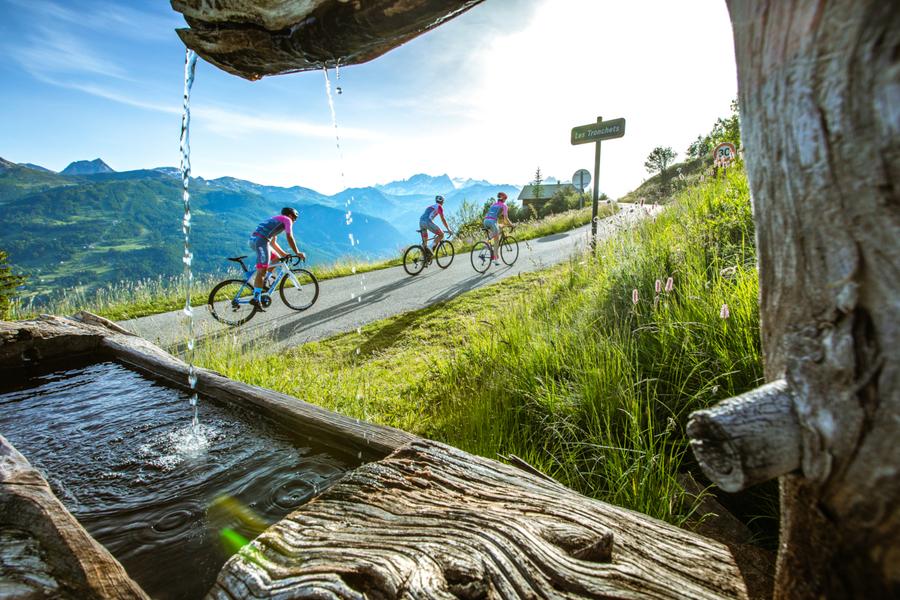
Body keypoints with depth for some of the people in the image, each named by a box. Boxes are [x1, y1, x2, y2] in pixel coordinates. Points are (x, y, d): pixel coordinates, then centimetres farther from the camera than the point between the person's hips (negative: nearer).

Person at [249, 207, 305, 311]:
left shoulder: (276, 220, 34)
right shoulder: (287, 220, 9)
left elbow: (273, 243, 34)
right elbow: (289, 238, -1)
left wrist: (284, 254, 32)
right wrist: (297, 253, 4)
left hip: (253, 240, 9)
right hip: (260, 240, -9)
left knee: (276, 258, 24)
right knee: (262, 270, -14)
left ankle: (263, 282, 21)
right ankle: (256, 299, -20)